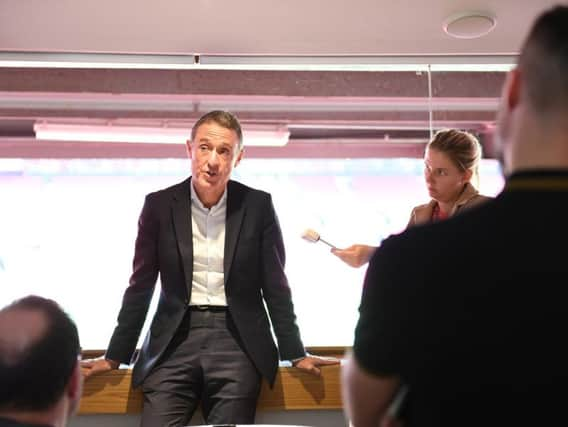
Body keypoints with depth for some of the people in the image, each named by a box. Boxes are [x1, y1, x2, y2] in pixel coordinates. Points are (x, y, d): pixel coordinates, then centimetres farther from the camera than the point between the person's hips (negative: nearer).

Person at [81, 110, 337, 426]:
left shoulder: (258, 206, 2)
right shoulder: (160, 205, 4)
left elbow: (275, 285, 7)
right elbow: (140, 287, 9)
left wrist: (295, 354, 7)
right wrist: (115, 357, 10)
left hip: (237, 342, 0)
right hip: (175, 341, 1)